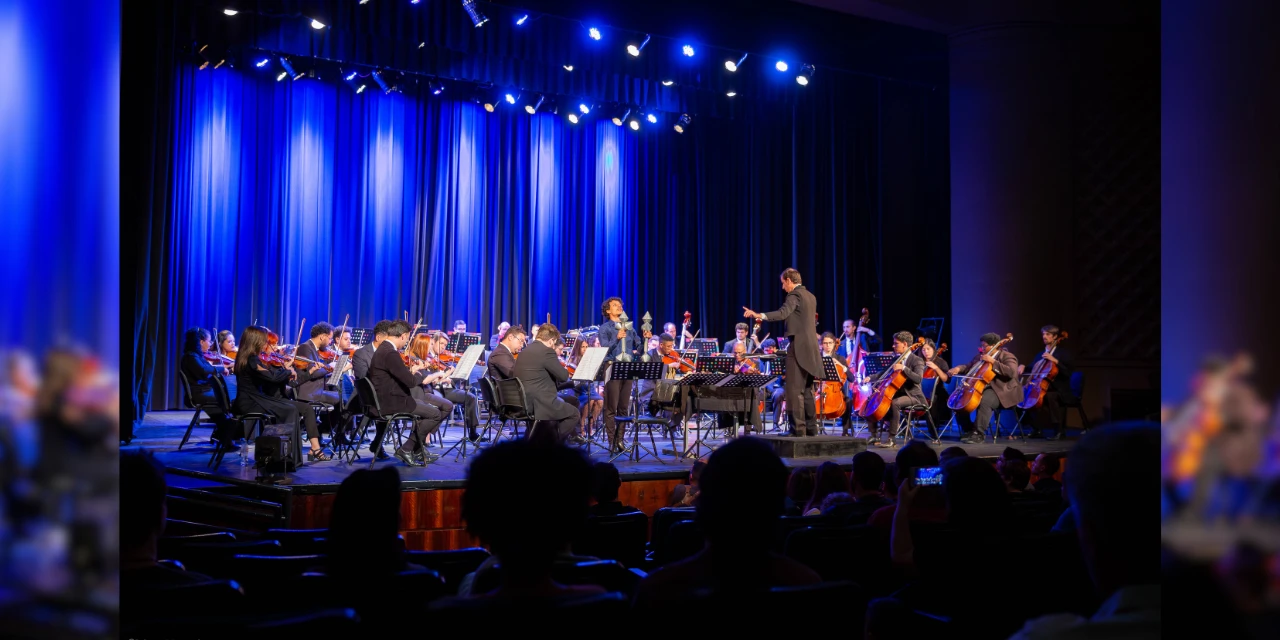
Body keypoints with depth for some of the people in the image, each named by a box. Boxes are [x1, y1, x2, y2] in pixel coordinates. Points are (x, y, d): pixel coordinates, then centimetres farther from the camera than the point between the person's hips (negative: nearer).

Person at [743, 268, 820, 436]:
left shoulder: (795, 294, -11)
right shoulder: (811, 297, 17)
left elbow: (783, 313, -29)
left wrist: (759, 315, -40)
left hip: (799, 348, -9)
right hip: (810, 349, 9)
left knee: (795, 391, -7)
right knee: (807, 390, 13)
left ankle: (798, 429, -9)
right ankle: (811, 428, 14)